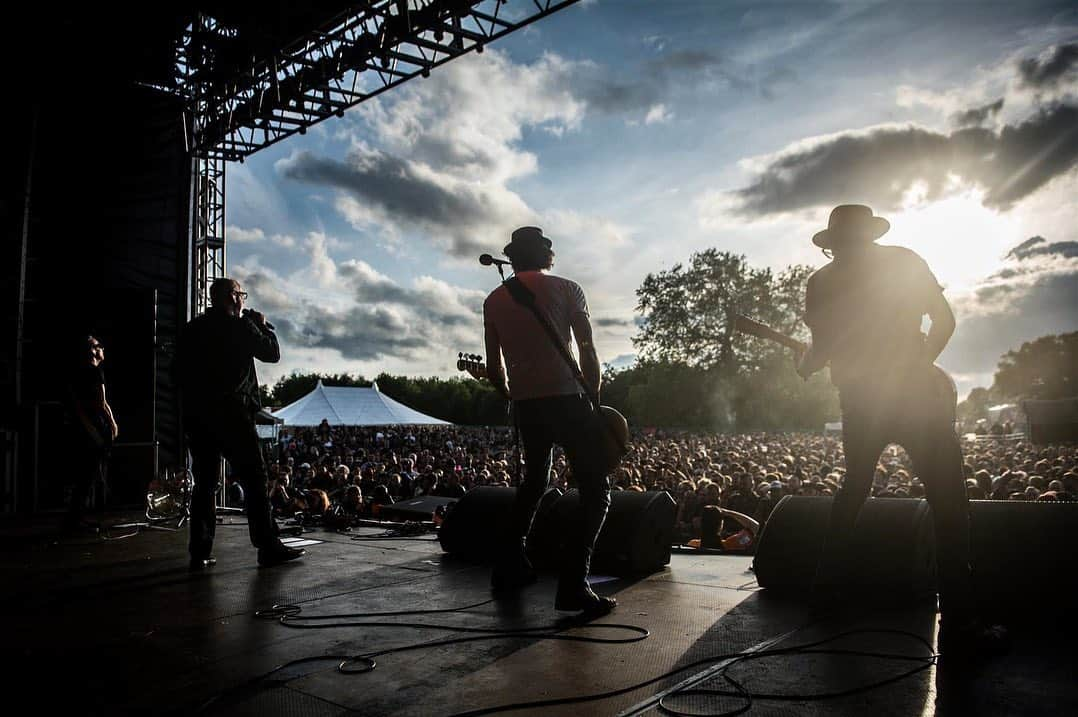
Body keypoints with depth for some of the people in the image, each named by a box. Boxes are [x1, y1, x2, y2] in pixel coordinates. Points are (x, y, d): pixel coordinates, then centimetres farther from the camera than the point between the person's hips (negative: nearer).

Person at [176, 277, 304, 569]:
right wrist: (263, 326, 13)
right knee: (254, 479, -1)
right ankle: (268, 547, 0)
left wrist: (190, 405, 18)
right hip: (231, 414, -6)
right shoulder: (241, 326, -5)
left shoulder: (191, 329, 13)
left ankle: (200, 552, 10)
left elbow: (181, 369, 13)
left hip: (195, 416, 6)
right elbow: (272, 353, 0)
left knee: (204, 482, 10)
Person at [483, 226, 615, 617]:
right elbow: (588, 353, -3)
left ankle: (508, 567, 26)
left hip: (525, 405, 5)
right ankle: (574, 583, -13)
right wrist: (593, 399, 6)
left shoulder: (494, 300, 13)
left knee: (534, 479, 26)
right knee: (596, 490, 1)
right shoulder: (566, 289, 4)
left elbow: (494, 367, 12)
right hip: (565, 398, -5)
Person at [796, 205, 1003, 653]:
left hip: (860, 400, 3)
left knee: (854, 487, 21)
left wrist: (804, 367, 23)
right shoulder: (905, 261, 3)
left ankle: (827, 583, 26)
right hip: (915, 393, -3)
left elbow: (822, 349, 2)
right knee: (948, 503, 0)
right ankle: (958, 619, -4)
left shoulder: (821, 283, 5)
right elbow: (945, 321, 2)